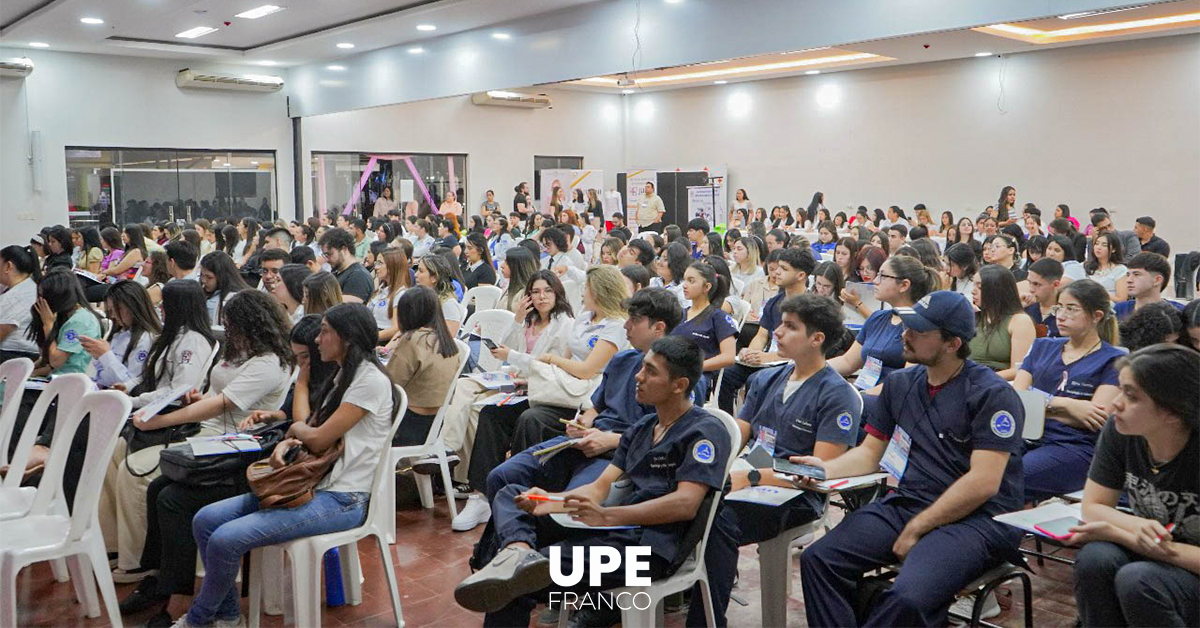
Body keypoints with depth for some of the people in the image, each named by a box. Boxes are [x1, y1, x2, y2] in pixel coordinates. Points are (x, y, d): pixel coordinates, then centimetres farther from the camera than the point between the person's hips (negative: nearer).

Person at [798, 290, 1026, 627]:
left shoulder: (992, 394, -8)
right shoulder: (899, 384, 12)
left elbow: (983, 483, -15)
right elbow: (870, 452, 17)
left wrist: (916, 529, -14)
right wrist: (826, 468, -4)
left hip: (976, 519, -6)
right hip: (905, 504, 6)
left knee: (907, 598, -32)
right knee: (818, 559, -14)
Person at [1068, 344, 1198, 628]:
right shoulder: (1119, 432, -10)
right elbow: (1093, 506, -4)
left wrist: (1115, 533, -24)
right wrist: (1137, 526, -24)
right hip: (1146, 553, 4)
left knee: (1136, 581, -32)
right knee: (1093, 559, -27)